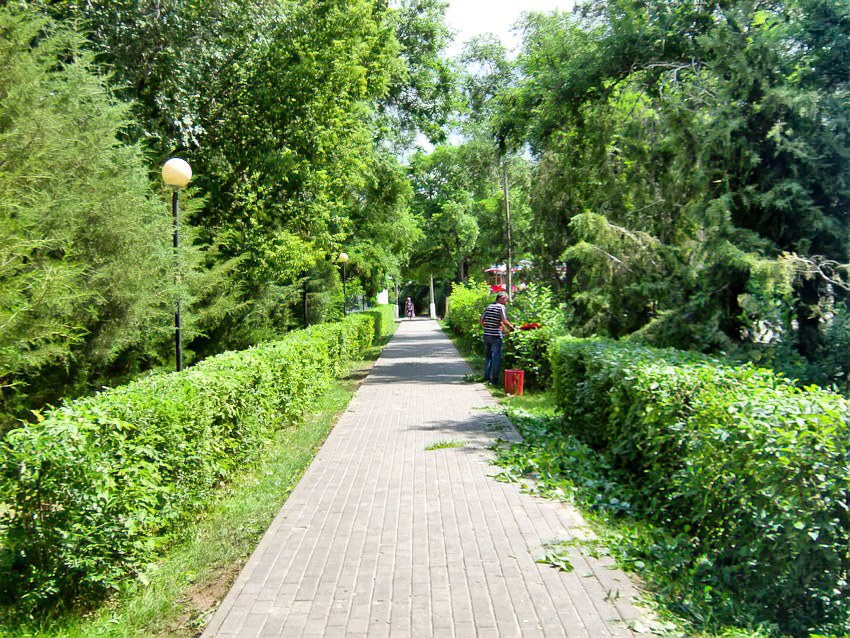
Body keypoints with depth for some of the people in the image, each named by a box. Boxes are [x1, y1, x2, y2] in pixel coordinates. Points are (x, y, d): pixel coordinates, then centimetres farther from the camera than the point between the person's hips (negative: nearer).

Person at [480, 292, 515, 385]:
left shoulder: (489, 306, 12)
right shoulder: (501, 307, -6)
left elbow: (482, 319, 13)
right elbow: (504, 321, -16)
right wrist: (511, 327, -2)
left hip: (486, 335, 6)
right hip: (496, 336, -6)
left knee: (488, 356, 17)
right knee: (496, 358, 1)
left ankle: (486, 377, 19)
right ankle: (494, 380, 2)